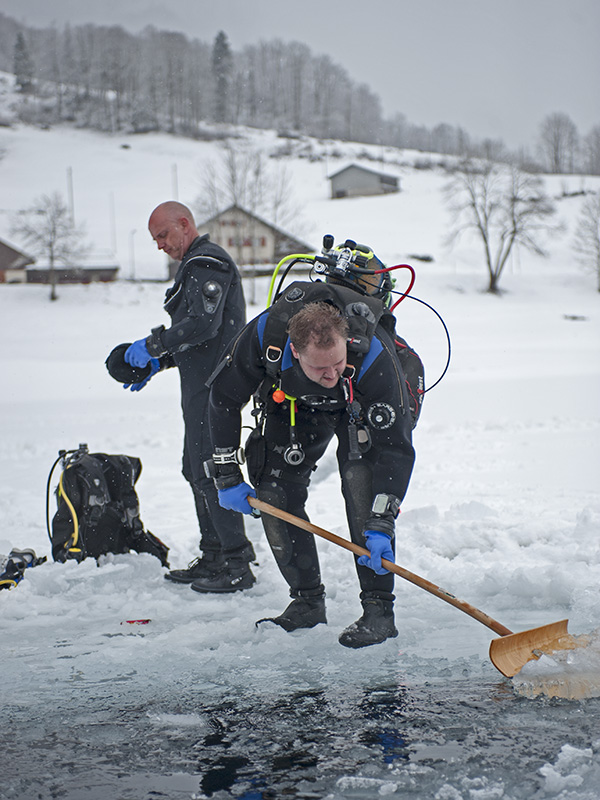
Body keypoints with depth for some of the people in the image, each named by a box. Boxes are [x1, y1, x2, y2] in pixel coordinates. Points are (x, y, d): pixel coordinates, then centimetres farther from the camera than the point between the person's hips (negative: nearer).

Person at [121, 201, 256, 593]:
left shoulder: (206, 262, -12)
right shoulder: (197, 264, 23)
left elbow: (202, 324, -23)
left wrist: (152, 345, -15)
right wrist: (157, 363, 16)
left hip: (213, 383, -11)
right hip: (203, 382, 11)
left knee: (210, 471, -10)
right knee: (196, 469, 14)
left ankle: (237, 566, -6)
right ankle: (213, 557, 21)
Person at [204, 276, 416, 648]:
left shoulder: (374, 357, -43)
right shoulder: (264, 336, -37)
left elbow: (396, 449, -36)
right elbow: (225, 398, -17)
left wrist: (380, 526, -42)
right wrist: (227, 477, -16)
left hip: (361, 406, -3)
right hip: (295, 402, 3)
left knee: (361, 480, -26)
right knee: (273, 492, -7)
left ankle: (379, 609, -20)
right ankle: (307, 601, 9)